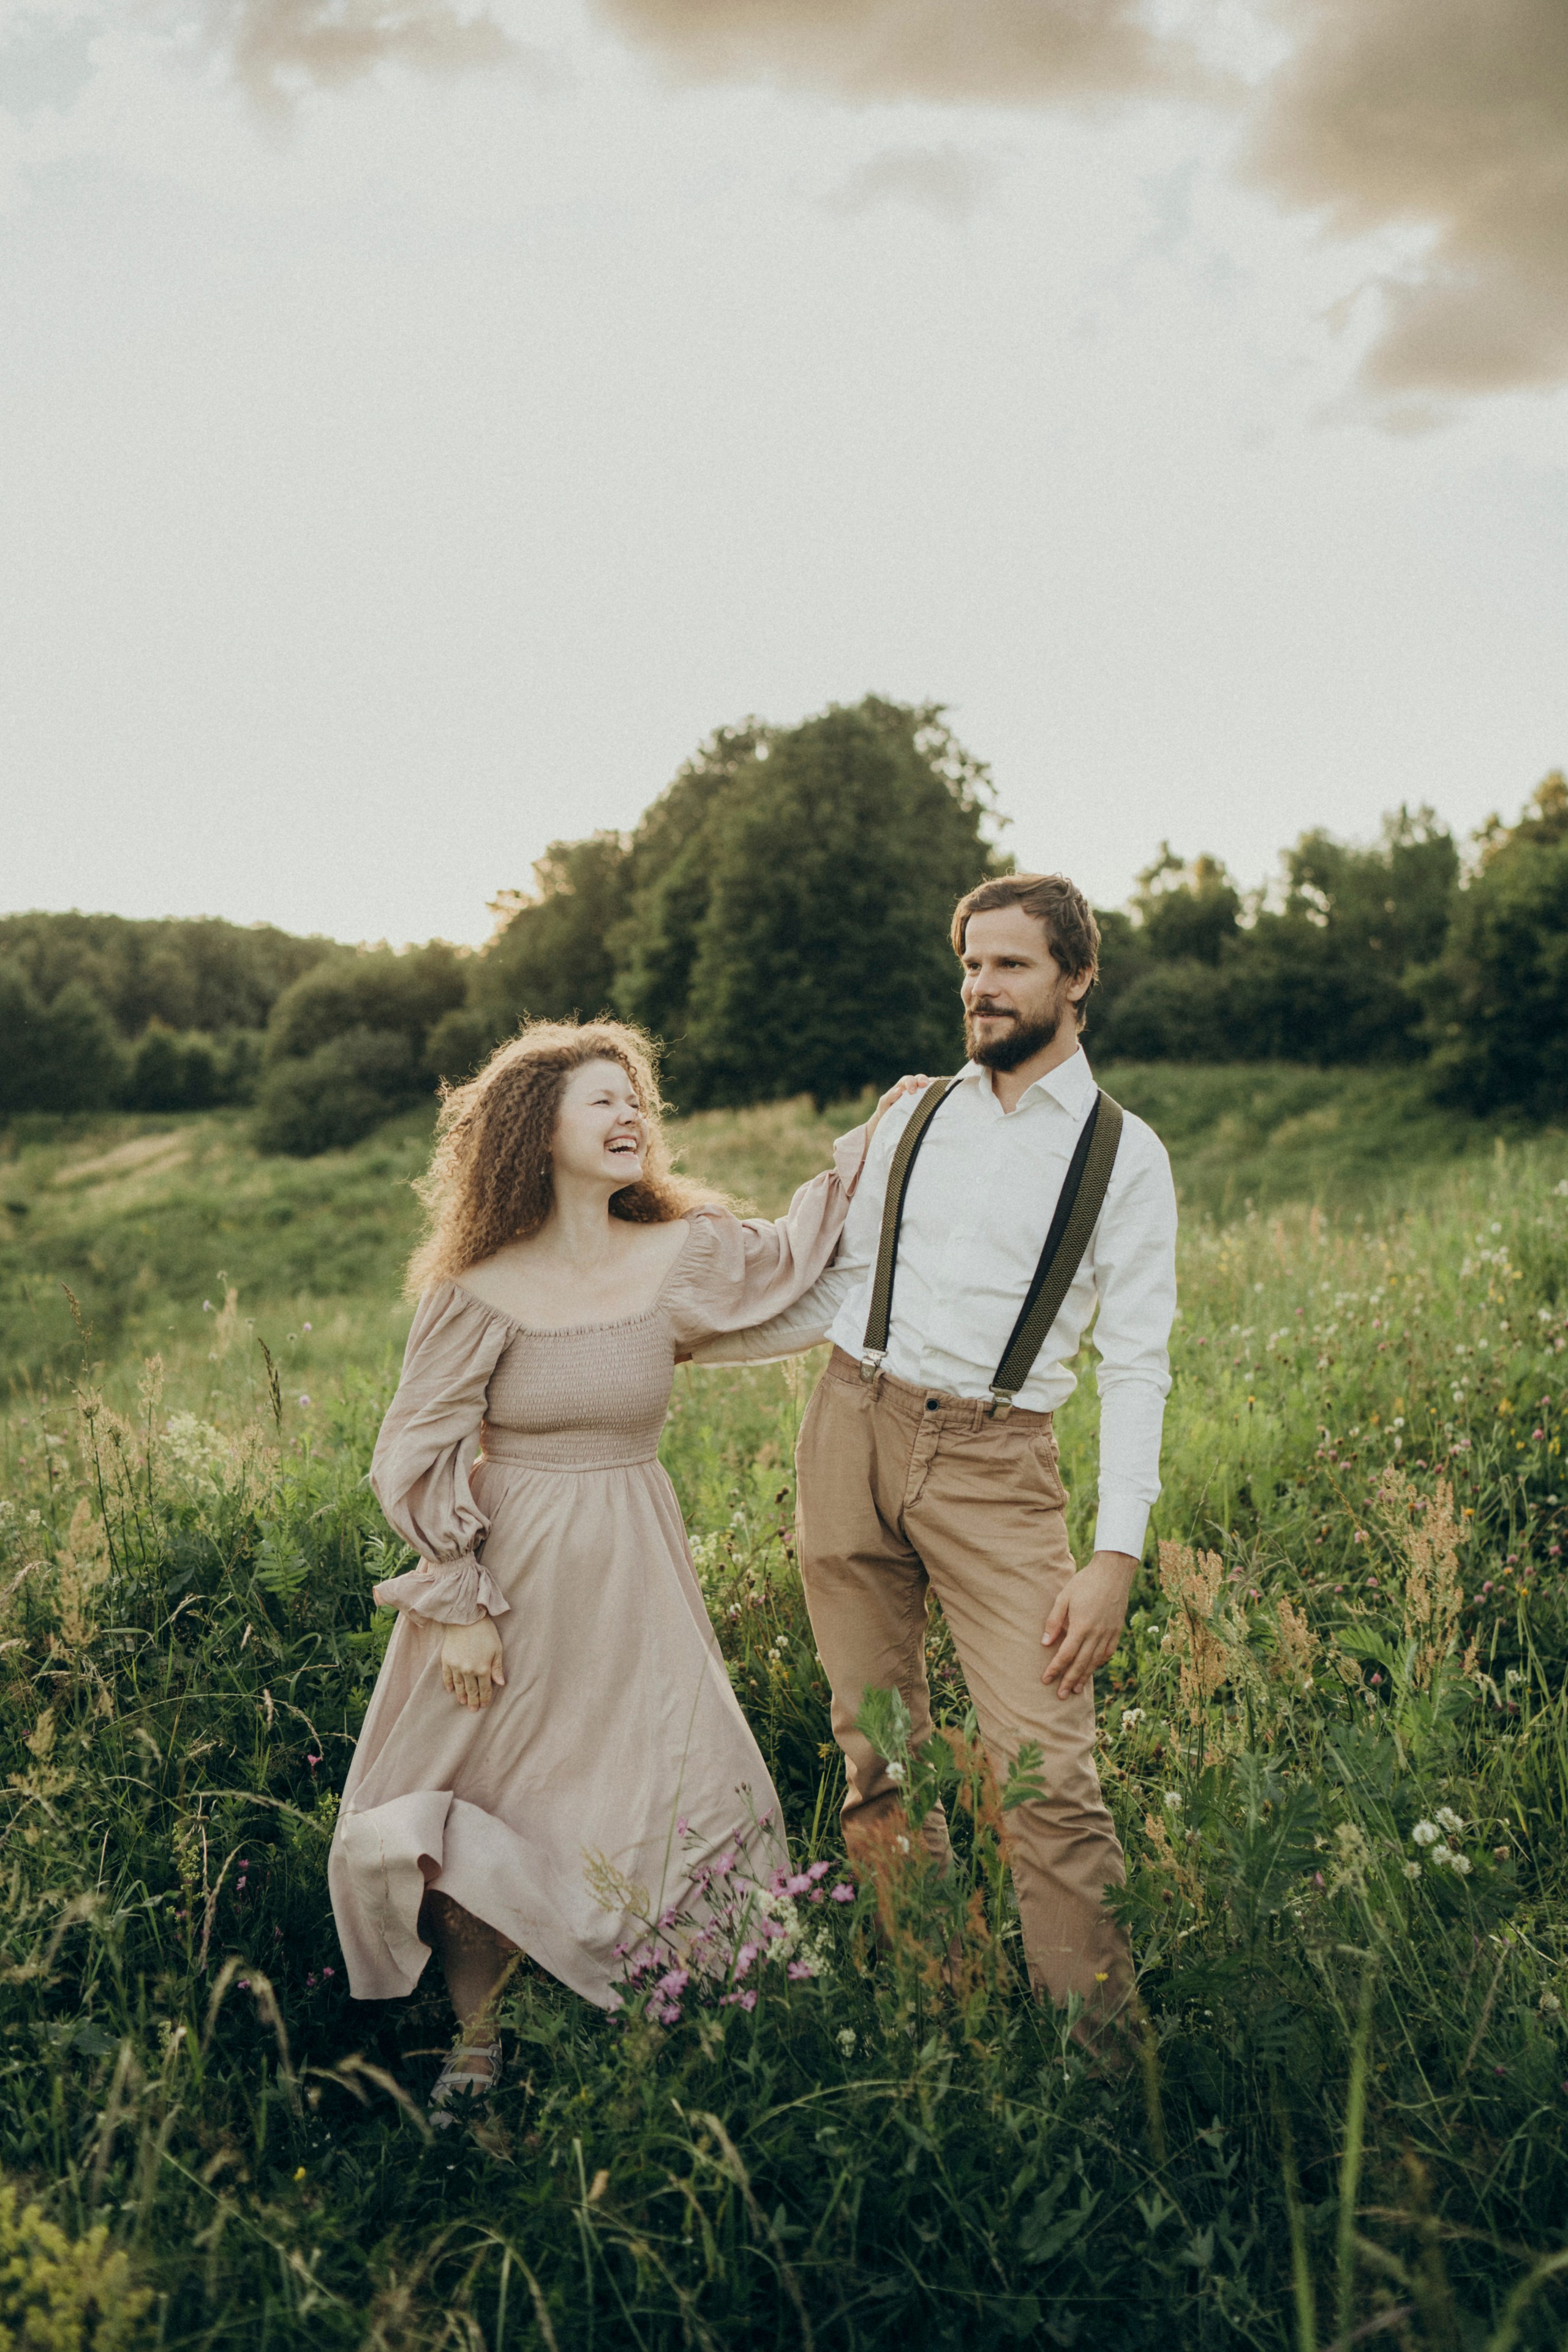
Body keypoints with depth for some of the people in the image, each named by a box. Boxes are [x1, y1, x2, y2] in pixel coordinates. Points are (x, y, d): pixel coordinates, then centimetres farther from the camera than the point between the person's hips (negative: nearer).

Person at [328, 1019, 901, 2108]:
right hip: (508, 1572, -2)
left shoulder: (681, 1257, -5)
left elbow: (795, 1253, 14)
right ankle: (482, 2030, 34)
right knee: (487, 1795, 9)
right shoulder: (479, 1291, -13)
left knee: (689, 1796, 2)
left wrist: (874, 1140, 9)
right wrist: (457, 1607, -8)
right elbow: (417, 1457, -8)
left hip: (632, 1579, 3)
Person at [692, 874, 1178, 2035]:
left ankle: (1098, 2042, 3)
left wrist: (1118, 1556, -11)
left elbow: (1136, 1366, -3)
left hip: (995, 1461, -3)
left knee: (1046, 1766, -12)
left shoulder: (1126, 1155, 3)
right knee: (879, 1753, 8)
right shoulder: (914, 1114, 13)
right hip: (855, 1427, 4)